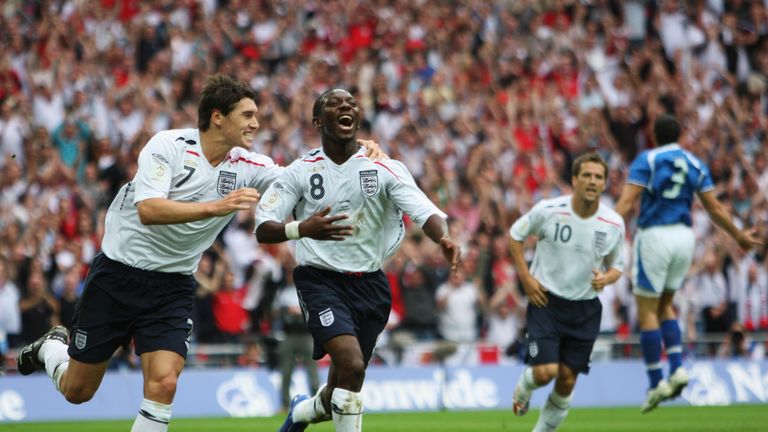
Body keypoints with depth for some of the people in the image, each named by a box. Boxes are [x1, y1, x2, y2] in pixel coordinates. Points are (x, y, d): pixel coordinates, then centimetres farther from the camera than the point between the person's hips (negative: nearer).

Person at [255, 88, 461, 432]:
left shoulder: (385, 169, -2)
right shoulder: (301, 172, -4)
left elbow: (424, 211, -14)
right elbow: (263, 229, -9)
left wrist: (443, 238, -38)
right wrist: (302, 229, -31)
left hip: (369, 284, 3)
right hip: (320, 279, -3)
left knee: (343, 386, 11)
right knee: (351, 364, -26)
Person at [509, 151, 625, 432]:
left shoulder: (614, 224, -5)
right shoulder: (548, 210, -13)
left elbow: (617, 266, 9)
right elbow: (515, 234, 4)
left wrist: (606, 279, -14)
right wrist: (525, 277, -4)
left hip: (585, 309, 3)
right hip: (546, 300, -3)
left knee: (567, 381, 2)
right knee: (546, 371, -14)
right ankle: (523, 389, 22)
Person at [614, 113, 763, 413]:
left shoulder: (646, 160, -3)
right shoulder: (695, 164, 10)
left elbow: (626, 203, -14)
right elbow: (715, 209, 13)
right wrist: (739, 237, 26)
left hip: (654, 235, -5)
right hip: (684, 237, 5)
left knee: (647, 310, 2)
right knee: (665, 305, 21)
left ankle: (656, 383, -3)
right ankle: (677, 368, 4)